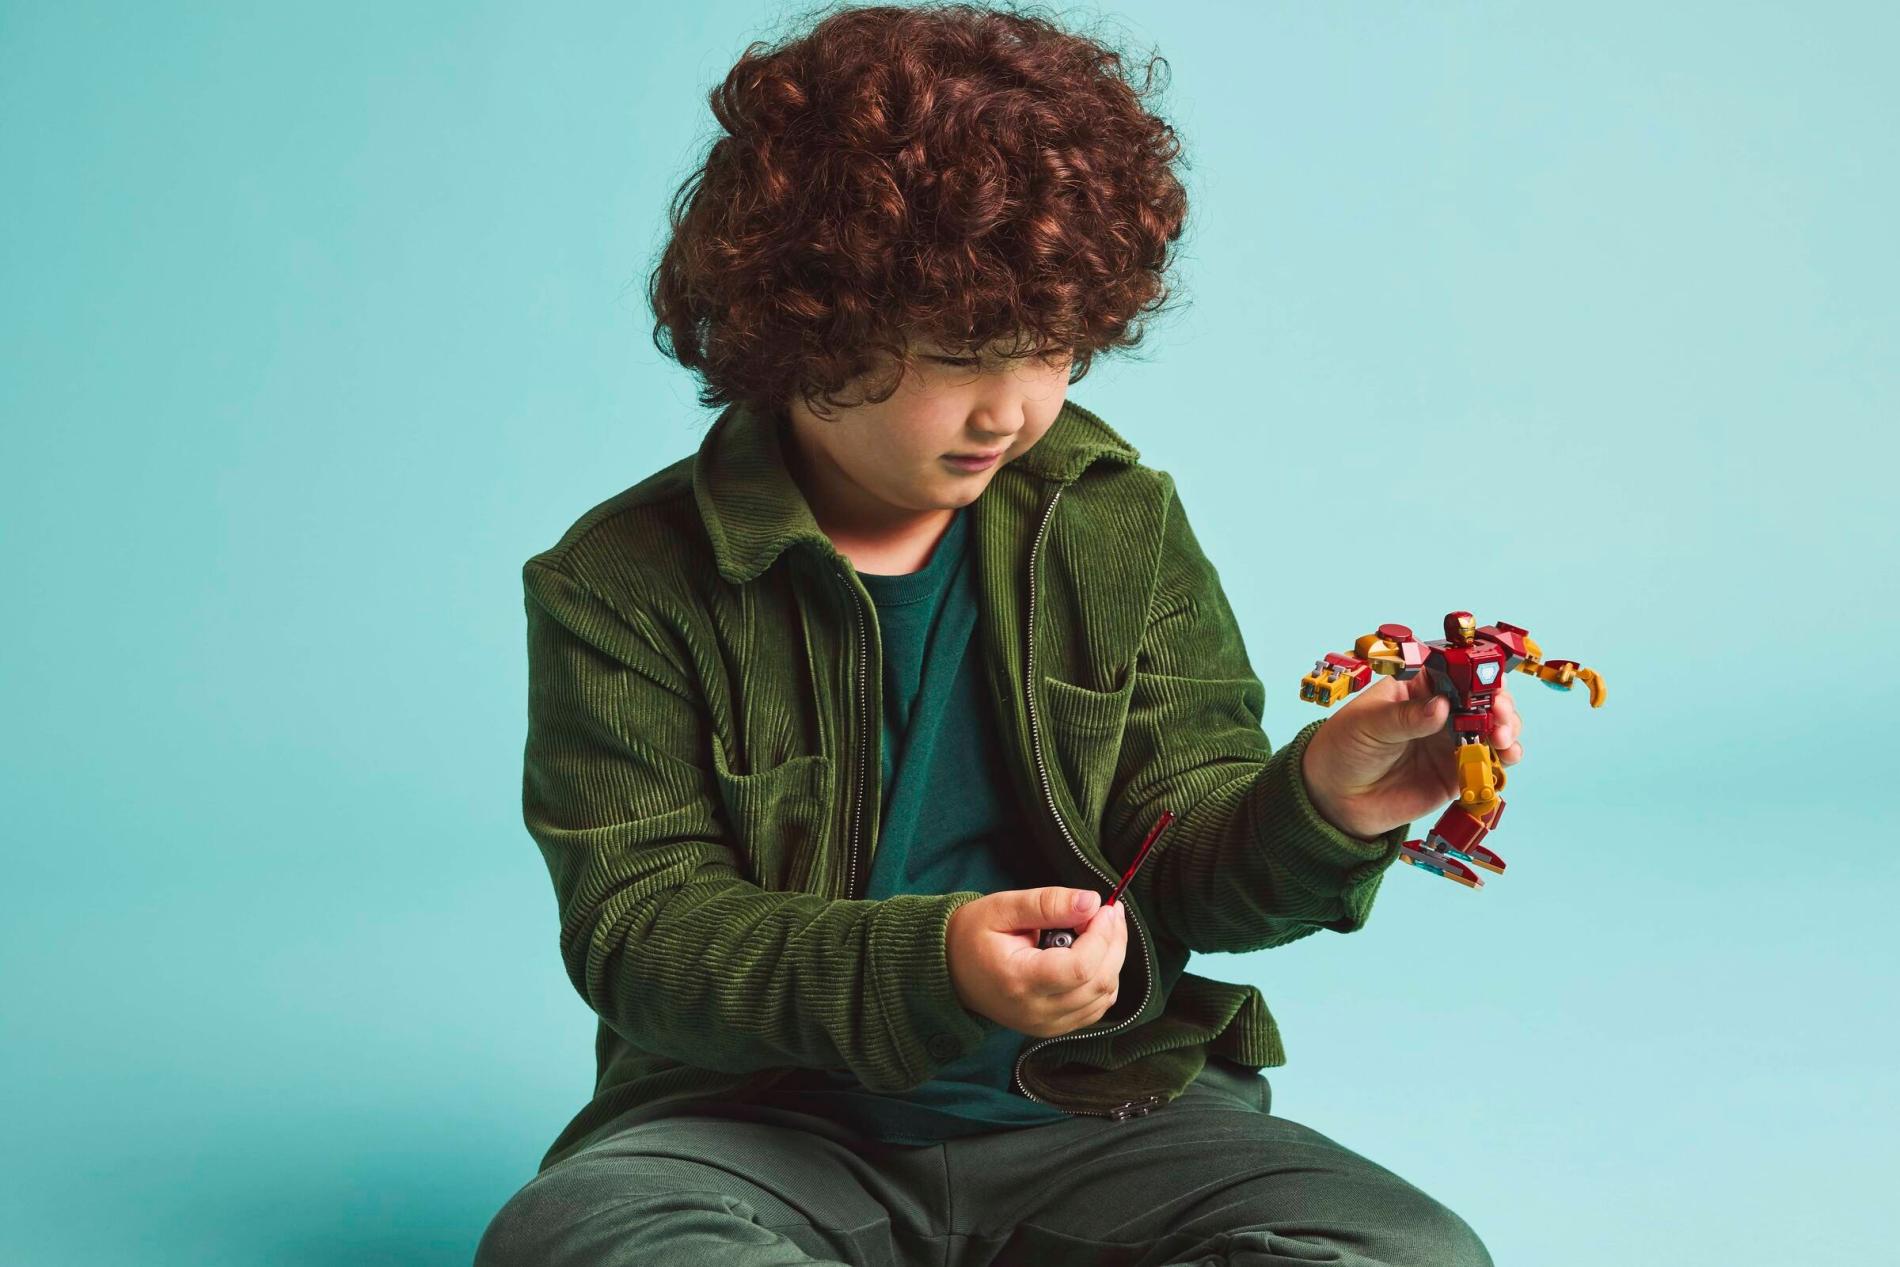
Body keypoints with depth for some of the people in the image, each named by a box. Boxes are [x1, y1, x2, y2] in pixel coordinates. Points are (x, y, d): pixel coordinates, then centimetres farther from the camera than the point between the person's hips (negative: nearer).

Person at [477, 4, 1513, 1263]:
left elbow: (1177, 866, 4)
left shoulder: (1124, 524, 4)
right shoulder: (626, 583, -6)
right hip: (771, 1117, -2)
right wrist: (929, 969, -27)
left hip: (1095, 1102, 3)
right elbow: (638, 925, -11)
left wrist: (1313, 807, -20)